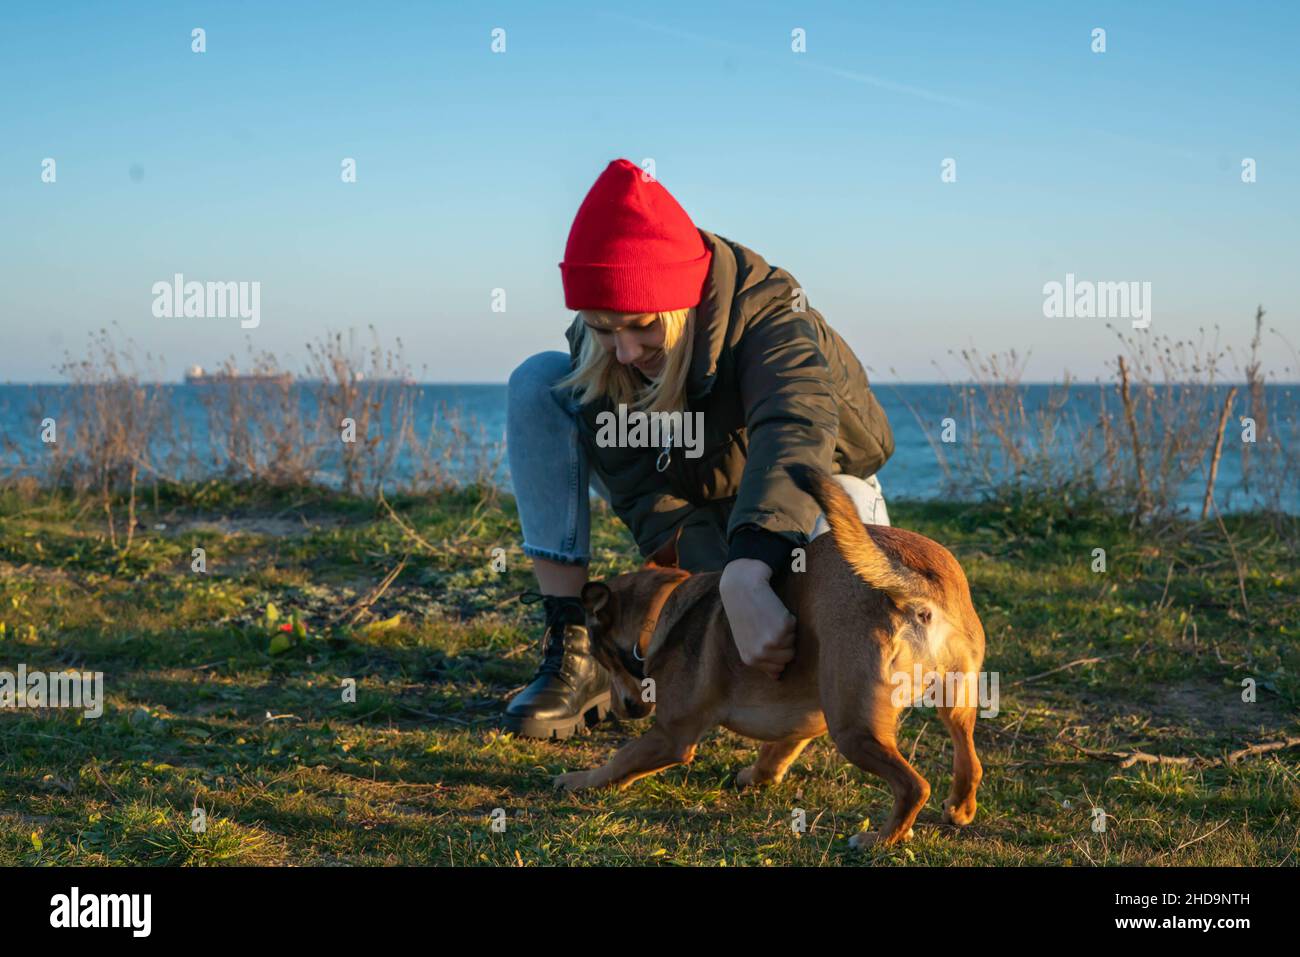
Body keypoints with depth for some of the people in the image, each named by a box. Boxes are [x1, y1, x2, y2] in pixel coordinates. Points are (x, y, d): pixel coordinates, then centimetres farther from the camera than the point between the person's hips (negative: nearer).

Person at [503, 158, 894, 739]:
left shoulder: (766, 315, -37)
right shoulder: (597, 347, -22)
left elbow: (793, 430, -58)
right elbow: (644, 495, -26)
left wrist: (746, 581, -77)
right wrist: (720, 576, -45)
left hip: (806, 487, -3)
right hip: (690, 509, 3)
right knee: (537, 384, -17)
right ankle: (571, 650, -20)